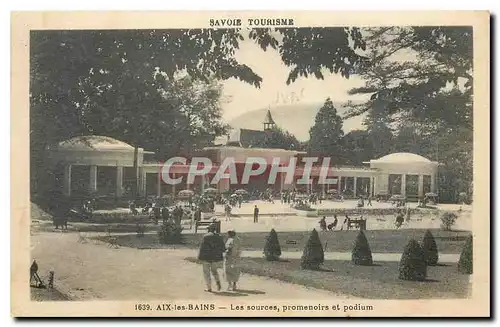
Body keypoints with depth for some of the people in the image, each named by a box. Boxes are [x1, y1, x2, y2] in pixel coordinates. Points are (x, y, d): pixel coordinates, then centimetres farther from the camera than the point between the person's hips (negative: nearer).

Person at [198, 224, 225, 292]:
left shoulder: (206, 236, -12)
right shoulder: (219, 237, 2)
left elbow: (202, 247, -15)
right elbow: (223, 249, 3)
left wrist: (200, 257, -7)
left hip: (206, 257, -4)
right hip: (216, 257, 4)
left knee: (206, 272, 7)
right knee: (214, 270, 22)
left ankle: (209, 288, 5)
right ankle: (218, 283, 1)